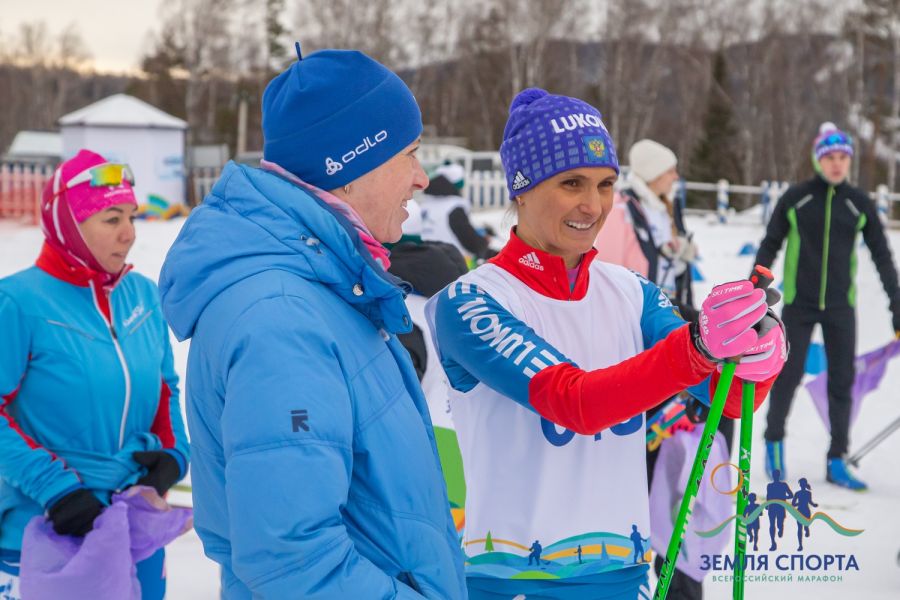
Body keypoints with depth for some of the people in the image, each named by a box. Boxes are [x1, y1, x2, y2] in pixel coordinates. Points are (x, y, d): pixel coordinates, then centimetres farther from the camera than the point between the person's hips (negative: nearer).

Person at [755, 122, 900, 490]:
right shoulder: (795, 199, -3)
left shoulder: (860, 205, 1)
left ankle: (836, 462, 11)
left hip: (840, 306, 2)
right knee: (789, 375, 1)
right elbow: (769, 247, 5)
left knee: (842, 381, 3)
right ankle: (774, 440, 24)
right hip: (798, 304, -2)